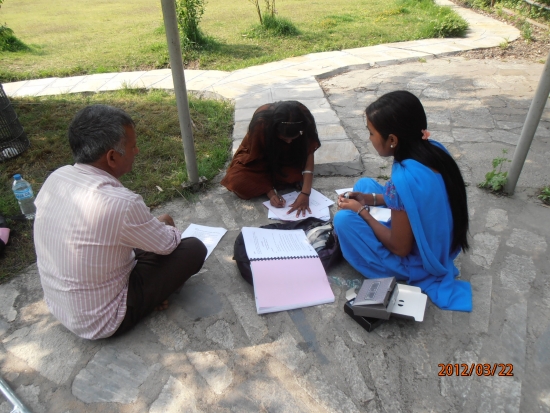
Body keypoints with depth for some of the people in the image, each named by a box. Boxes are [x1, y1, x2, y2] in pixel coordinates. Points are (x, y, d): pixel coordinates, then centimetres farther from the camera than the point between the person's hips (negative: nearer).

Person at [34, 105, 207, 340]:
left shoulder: (55, 178, -10)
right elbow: (167, 244, -14)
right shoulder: (120, 203, -33)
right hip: (102, 321, -7)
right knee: (194, 249, -3)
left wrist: (153, 226, 12)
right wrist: (164, 225, 9)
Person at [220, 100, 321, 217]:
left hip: (288, 160, 2)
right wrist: (270, 192, -30)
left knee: (297, 173, -30)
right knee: (237, 182, -28)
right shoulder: (261, 123, -35)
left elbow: (309, 153, -28)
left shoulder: (305, 120, -31)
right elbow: (257, 159, -23)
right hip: (263, 159, -2)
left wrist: (305, 193, -39)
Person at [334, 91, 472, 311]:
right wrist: (372, 199, 0)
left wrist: (361, 211, -13)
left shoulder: (404, 178, -35)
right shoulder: (435, 150, -10)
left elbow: (400, 248, -24)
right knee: (363, 184, 7)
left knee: (344, 219, -14)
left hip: (419, 262, -8)